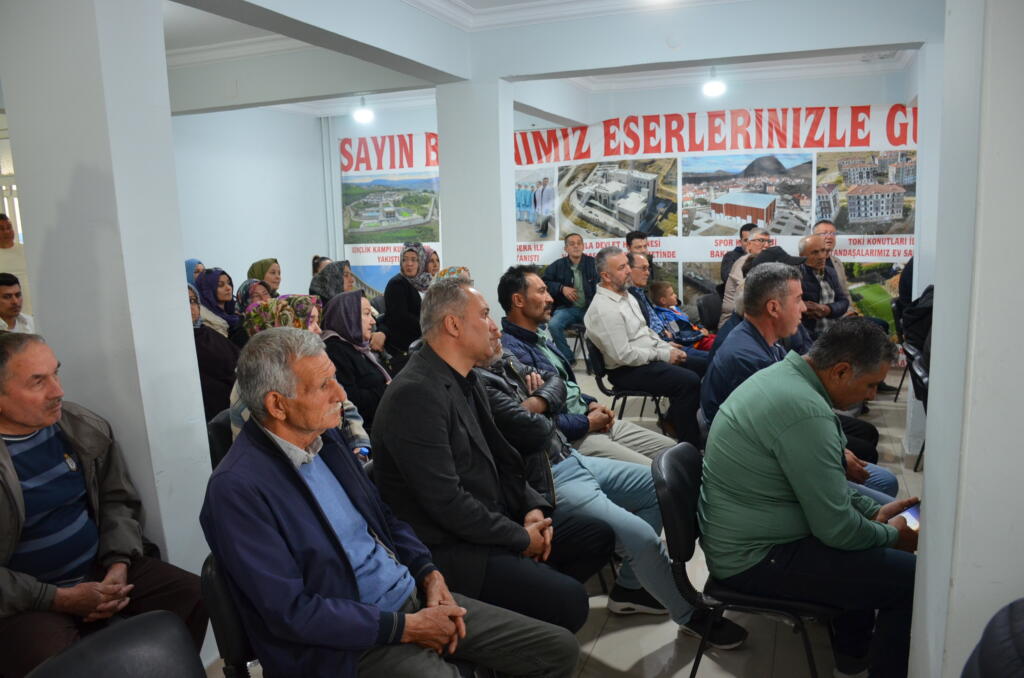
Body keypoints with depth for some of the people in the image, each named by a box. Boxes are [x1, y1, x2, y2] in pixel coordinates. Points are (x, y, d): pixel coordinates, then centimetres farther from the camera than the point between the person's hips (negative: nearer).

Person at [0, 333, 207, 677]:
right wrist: (59, 599, -17)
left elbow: (118, 500, 8)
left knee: (193, 594, -8)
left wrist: (119, 564, -7)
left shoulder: (85, 428, -1)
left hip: (100, 570, 5)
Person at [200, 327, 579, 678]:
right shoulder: (238, 489, -18)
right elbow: (290, 611, -19)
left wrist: (429, 574, 0)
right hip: (350, 642, -7)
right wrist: (405, 628, -16)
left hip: (413, 597, 7)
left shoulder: (325, 436, 4)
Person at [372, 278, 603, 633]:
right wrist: (521, 538, -15)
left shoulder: (465, 380, 6)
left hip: (490, 520, 9)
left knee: (598, 534, 11)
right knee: (569, 601, -19)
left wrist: (532, 506, -2)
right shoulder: (416, 393, -24)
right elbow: (446, 501, -26)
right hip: (448, 547, -9)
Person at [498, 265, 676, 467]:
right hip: (569, 437, -10)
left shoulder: (540, 335, 12)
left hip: (587, 416, 10)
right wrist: (588, 423, -13)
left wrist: (591, 404, 6)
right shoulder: (511, 352, -21)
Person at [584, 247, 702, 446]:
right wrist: (663, 355, -15)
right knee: (690, 381, -23)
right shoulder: (605, 309, -22)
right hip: (627, 371, -10)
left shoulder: (626, 295, 11)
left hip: (649, 356, 10)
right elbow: (624, 355, -24)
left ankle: (673, 420, 15)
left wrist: (668, 348, 5)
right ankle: (690, 443, -8)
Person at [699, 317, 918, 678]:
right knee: (912, 577, -9)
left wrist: (875, 511, 11)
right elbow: (836, 529, -20)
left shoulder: (781, 374, 3)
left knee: (866, 528, 26)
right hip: (756, 559, -10)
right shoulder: (807, 413, -28)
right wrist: (892, 534, -2)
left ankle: (853, 647, 40)